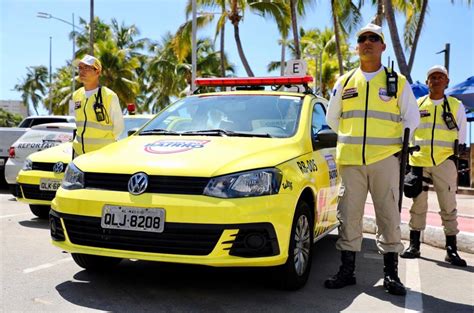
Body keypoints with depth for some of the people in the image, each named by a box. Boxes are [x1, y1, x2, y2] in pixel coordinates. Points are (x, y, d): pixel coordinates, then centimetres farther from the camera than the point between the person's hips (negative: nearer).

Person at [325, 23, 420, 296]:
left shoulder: (398, 82, 8)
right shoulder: (344, 82, 12)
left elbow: (412, 119, 11)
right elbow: (332, 119, 19)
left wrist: (401, 148, 6)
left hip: (386, 159, -1)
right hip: (350, 161, 2)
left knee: (389, 216, 1)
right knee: (349, 216, 3)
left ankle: (391, 273, 12)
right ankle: (347, 271, 13)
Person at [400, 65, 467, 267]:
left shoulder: (456, 106, 10)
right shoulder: (417, 105, 12)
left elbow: (461, 139, 10)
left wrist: (457, 164, 4)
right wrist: (407, 159, 10)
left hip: (444, 162, -1)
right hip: (418, 161, 1)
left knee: (449, 207, -2)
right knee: (418, 205, 6)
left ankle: (451, 250, 5)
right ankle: (414, 246, 16)